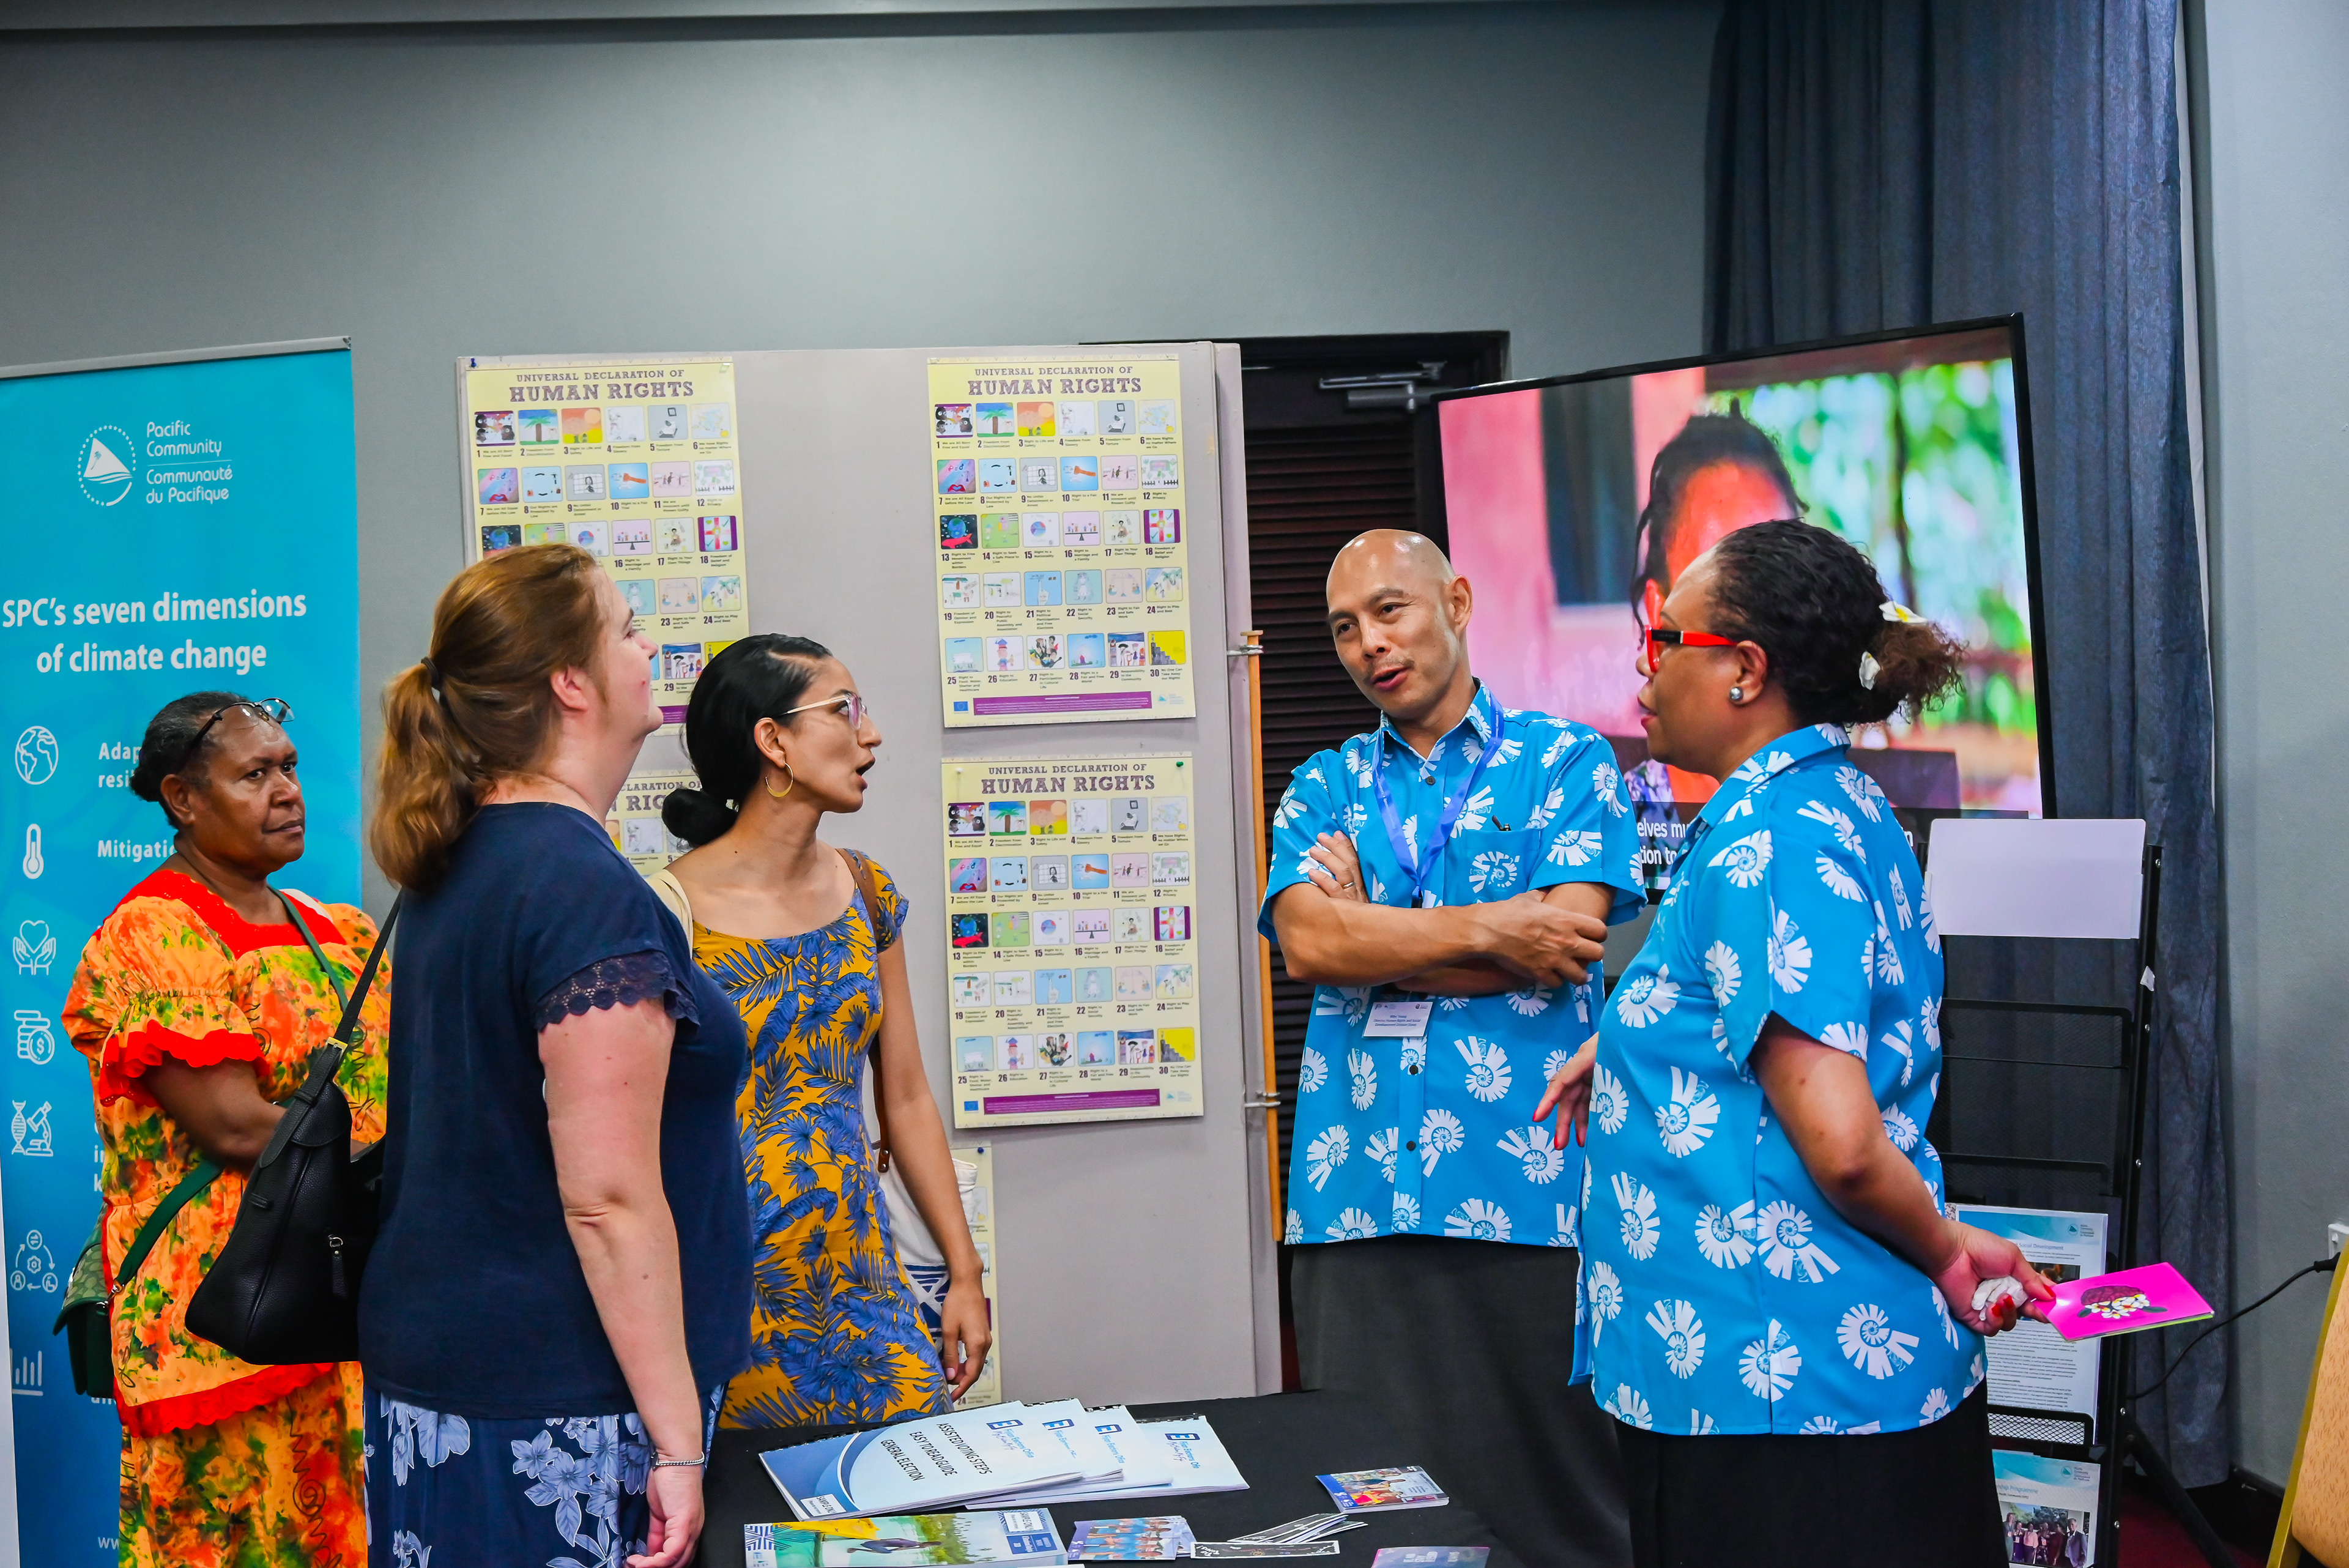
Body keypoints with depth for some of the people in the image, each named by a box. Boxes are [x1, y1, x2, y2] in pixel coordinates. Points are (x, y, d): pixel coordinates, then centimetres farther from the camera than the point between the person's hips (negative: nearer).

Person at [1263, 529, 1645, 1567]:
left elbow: (1569, 940, -8)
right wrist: (1489, 927, -10)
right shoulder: (1324, 790, 16)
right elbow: (1306, 941, -3)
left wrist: (1372, 935, -3)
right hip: (1357, 1200, 3)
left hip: (1526, 1188, -2)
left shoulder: (1566, 762, 8)